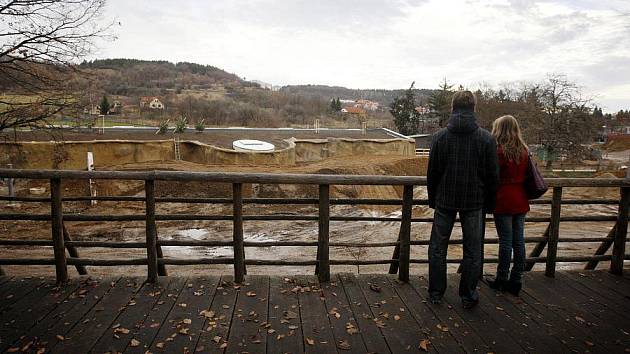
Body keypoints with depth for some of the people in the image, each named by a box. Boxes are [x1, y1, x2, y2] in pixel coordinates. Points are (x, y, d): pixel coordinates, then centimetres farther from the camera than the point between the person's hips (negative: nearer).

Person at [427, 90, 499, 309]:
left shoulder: (440, 137, -6)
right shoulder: (487, 139, -7)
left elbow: (432, 173, -1)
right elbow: (492, 176, -3)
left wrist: (432, 199, 10)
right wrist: (489, 204, 8)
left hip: (445, 201, 0)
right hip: (474, 202, 0)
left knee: (438, 248, 13)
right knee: (472, 251, 12)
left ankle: (436, 293, 20)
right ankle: (468, 296, 20)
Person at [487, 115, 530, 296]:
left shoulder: (499, 151, -11)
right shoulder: (523, 151, 8)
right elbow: (526, 175, 12)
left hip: (503, 201, -6)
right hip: (521, 201, 6)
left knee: (506, 241, 0)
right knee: (518, 240, 9)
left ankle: (502, 280, 10)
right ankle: (516, 281, 17)